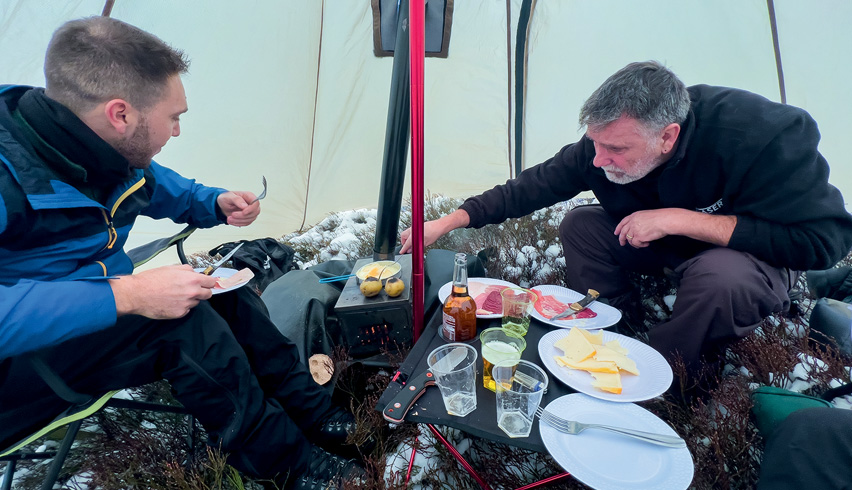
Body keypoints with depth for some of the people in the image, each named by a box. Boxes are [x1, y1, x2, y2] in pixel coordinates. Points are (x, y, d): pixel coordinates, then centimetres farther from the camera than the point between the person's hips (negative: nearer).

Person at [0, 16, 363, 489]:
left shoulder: (118, 157, -4)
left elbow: (170, 191, 16)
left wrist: (217, 204, -2)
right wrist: (121, 296, -42)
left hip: (94, 320, 8)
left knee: (224, 290, -4)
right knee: (183, 323, -29)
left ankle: (313, 413, 9)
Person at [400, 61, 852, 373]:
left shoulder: (760, 134, -35)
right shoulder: (606, 142, -22)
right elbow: (533, 186, -16)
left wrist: (681, 219, -38)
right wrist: (448, 221, -18)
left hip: (751, 256, -4)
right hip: (664, 246, 4)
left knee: (720, 276, -38)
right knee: (579, 225, -15)